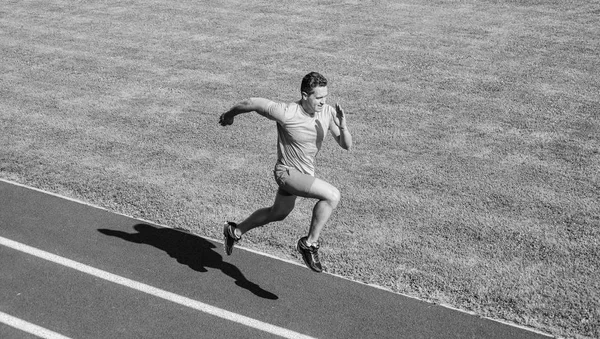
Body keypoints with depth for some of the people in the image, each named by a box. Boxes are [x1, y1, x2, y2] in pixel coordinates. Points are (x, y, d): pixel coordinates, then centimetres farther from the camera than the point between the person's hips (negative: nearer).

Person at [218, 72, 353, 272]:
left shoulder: (328, 113, -11)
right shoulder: (286, 113, -27)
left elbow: (346, 145, -11)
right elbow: (251, 103, -15)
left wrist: (342, 127, -31)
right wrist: (229, 114, 2)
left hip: (305, 173, 8)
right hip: (288, 173, -8)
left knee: (278, 214, 27)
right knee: (332, 195, -26)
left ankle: (234, 231, 48)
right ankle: (310, 244, -10)